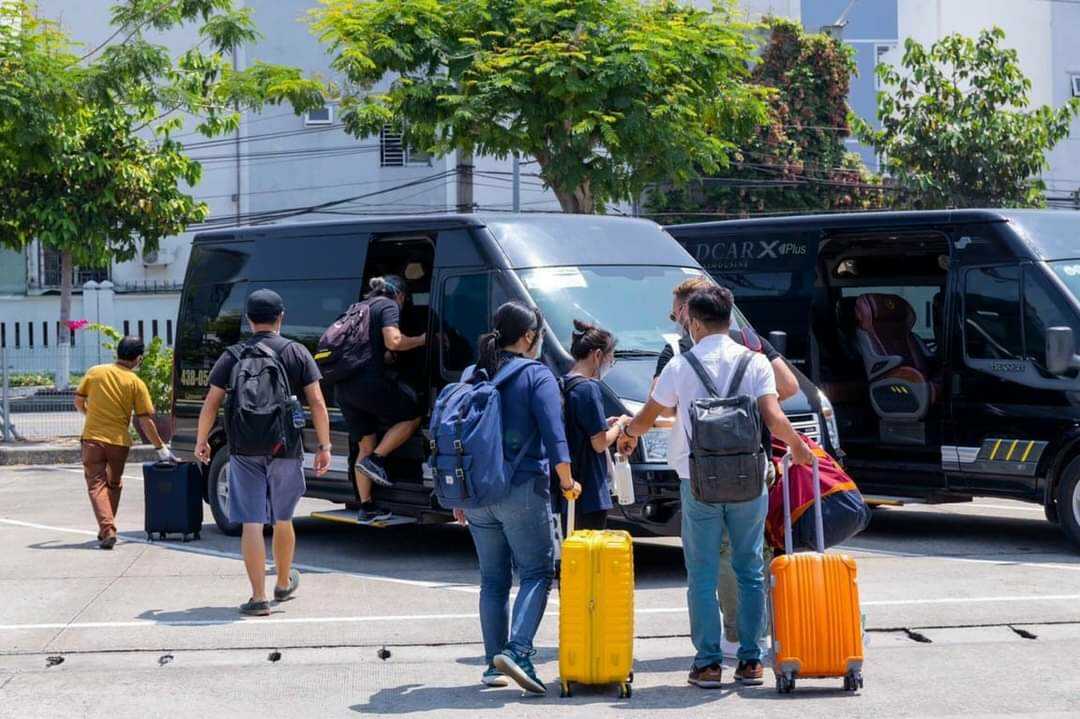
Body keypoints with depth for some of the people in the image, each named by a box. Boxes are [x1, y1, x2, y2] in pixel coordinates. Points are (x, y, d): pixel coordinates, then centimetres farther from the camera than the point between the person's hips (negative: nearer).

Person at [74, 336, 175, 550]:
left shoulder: (94, 372, 0)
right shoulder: (136, 383, -4)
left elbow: (78, 402, 6)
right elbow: (145, 420, -4)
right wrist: (161, 447, 4)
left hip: (92, 438, 0)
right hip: (119, 441, 0)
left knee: (97, 484, 2)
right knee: (114, 484, 20)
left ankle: (107, 530, -16)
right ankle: (107, 530, 27)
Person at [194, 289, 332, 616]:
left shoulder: (232, 357, 1)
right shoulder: (297, 353, 1)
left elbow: (211, 403, 2)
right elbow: (317, 402, -4)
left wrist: (201, 440, 15)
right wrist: (324, 446, 0)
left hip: (245, 451, -1)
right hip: (286, 448, 1)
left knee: (251, 523, -2)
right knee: (283, 519, 18)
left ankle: (258, 598, -6)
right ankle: (284, 583, 35)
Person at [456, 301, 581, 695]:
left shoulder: (471, 376, 11)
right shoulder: (537, 376, -5)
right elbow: (554, 435, -14)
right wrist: (567, 482, -2)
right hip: (523, 491, -6)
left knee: (493, 580, 13)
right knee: (536, 573, 0)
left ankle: (494, 665, 14)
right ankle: (517, 651, -18)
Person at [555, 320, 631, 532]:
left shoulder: (563, 385, 11)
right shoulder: (588, 388, -14)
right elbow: (600, 443, -14)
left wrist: (606, 424, 15)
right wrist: (620, 425, 2)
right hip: (590, 491, -9)